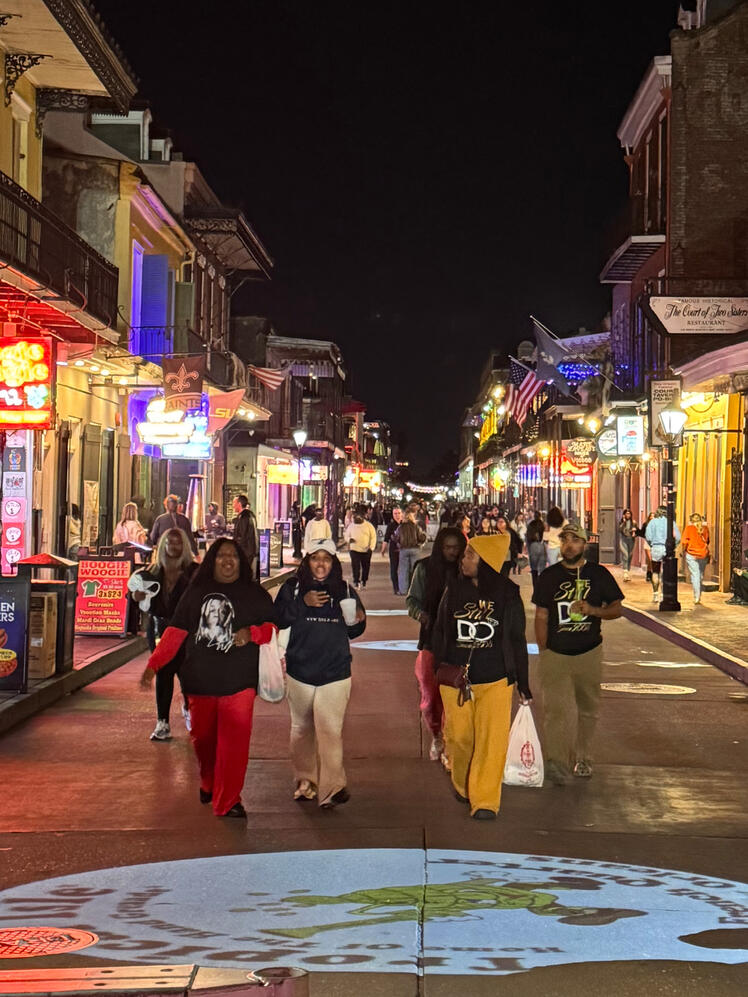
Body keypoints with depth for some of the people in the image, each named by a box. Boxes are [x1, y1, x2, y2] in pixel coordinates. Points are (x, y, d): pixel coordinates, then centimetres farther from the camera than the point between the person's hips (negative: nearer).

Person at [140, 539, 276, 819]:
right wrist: (153, 665, -3)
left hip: (238, 680, -2)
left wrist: (252, 633, -18)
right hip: (200, 680, 2)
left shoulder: (254, 594, 4)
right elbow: (175, 632, 7)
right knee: (202, 737, 13)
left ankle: (227, 801, -2)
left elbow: (272, 627, 4)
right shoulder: (196, 592, 9)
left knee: (234, 741, -9)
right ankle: (208, 783, 39)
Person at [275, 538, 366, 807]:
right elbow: (277, 618, -11)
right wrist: (303, 604, -21)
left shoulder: (344, 590, 5)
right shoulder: (292, 588, 1)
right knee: (301, 728, 13)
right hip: (299, 671, 1)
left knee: (330, 730, -12)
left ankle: (332, 787, -12)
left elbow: (353, 631, 12)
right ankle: (304, 780, 29)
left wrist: (359, 620, -10)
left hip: (335, 673, -1)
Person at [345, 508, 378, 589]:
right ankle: (356, 582, -6)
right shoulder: (351, 526, 6)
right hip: (354, 550, 1)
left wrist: (371, 548, -11)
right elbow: (346, 535, 15)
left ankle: (363, 582, 23)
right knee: (355, 566, -9)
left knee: (366, 567, 7)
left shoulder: (368, 525, -2)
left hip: (366, 550, -1)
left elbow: (373, 537, -1)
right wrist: (349, 539, -9)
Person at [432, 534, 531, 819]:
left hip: (495, 680, -2)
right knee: (458, 737, 9)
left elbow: (517, 640, 5)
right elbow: (439, 631, 11)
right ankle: (461, 785, 31)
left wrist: (523, 681, 7)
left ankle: (485, 800, -1)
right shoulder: (453, 590, 4)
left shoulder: (508, 594, -1)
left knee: (491, 741, -6)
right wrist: (438, 668, 8)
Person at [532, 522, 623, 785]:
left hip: (589, 653, 1)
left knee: (587, 709, 11)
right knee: (557, 707, -15)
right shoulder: (549, 576, 4)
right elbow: (541, 617, 6)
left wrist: (593, 610, -14)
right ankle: (557, 763, -25)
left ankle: (583, 758, 27)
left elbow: (617, 609, 6)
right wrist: (543, 652, 0)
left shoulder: (599, 574, 4)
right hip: (555, 653, -1)